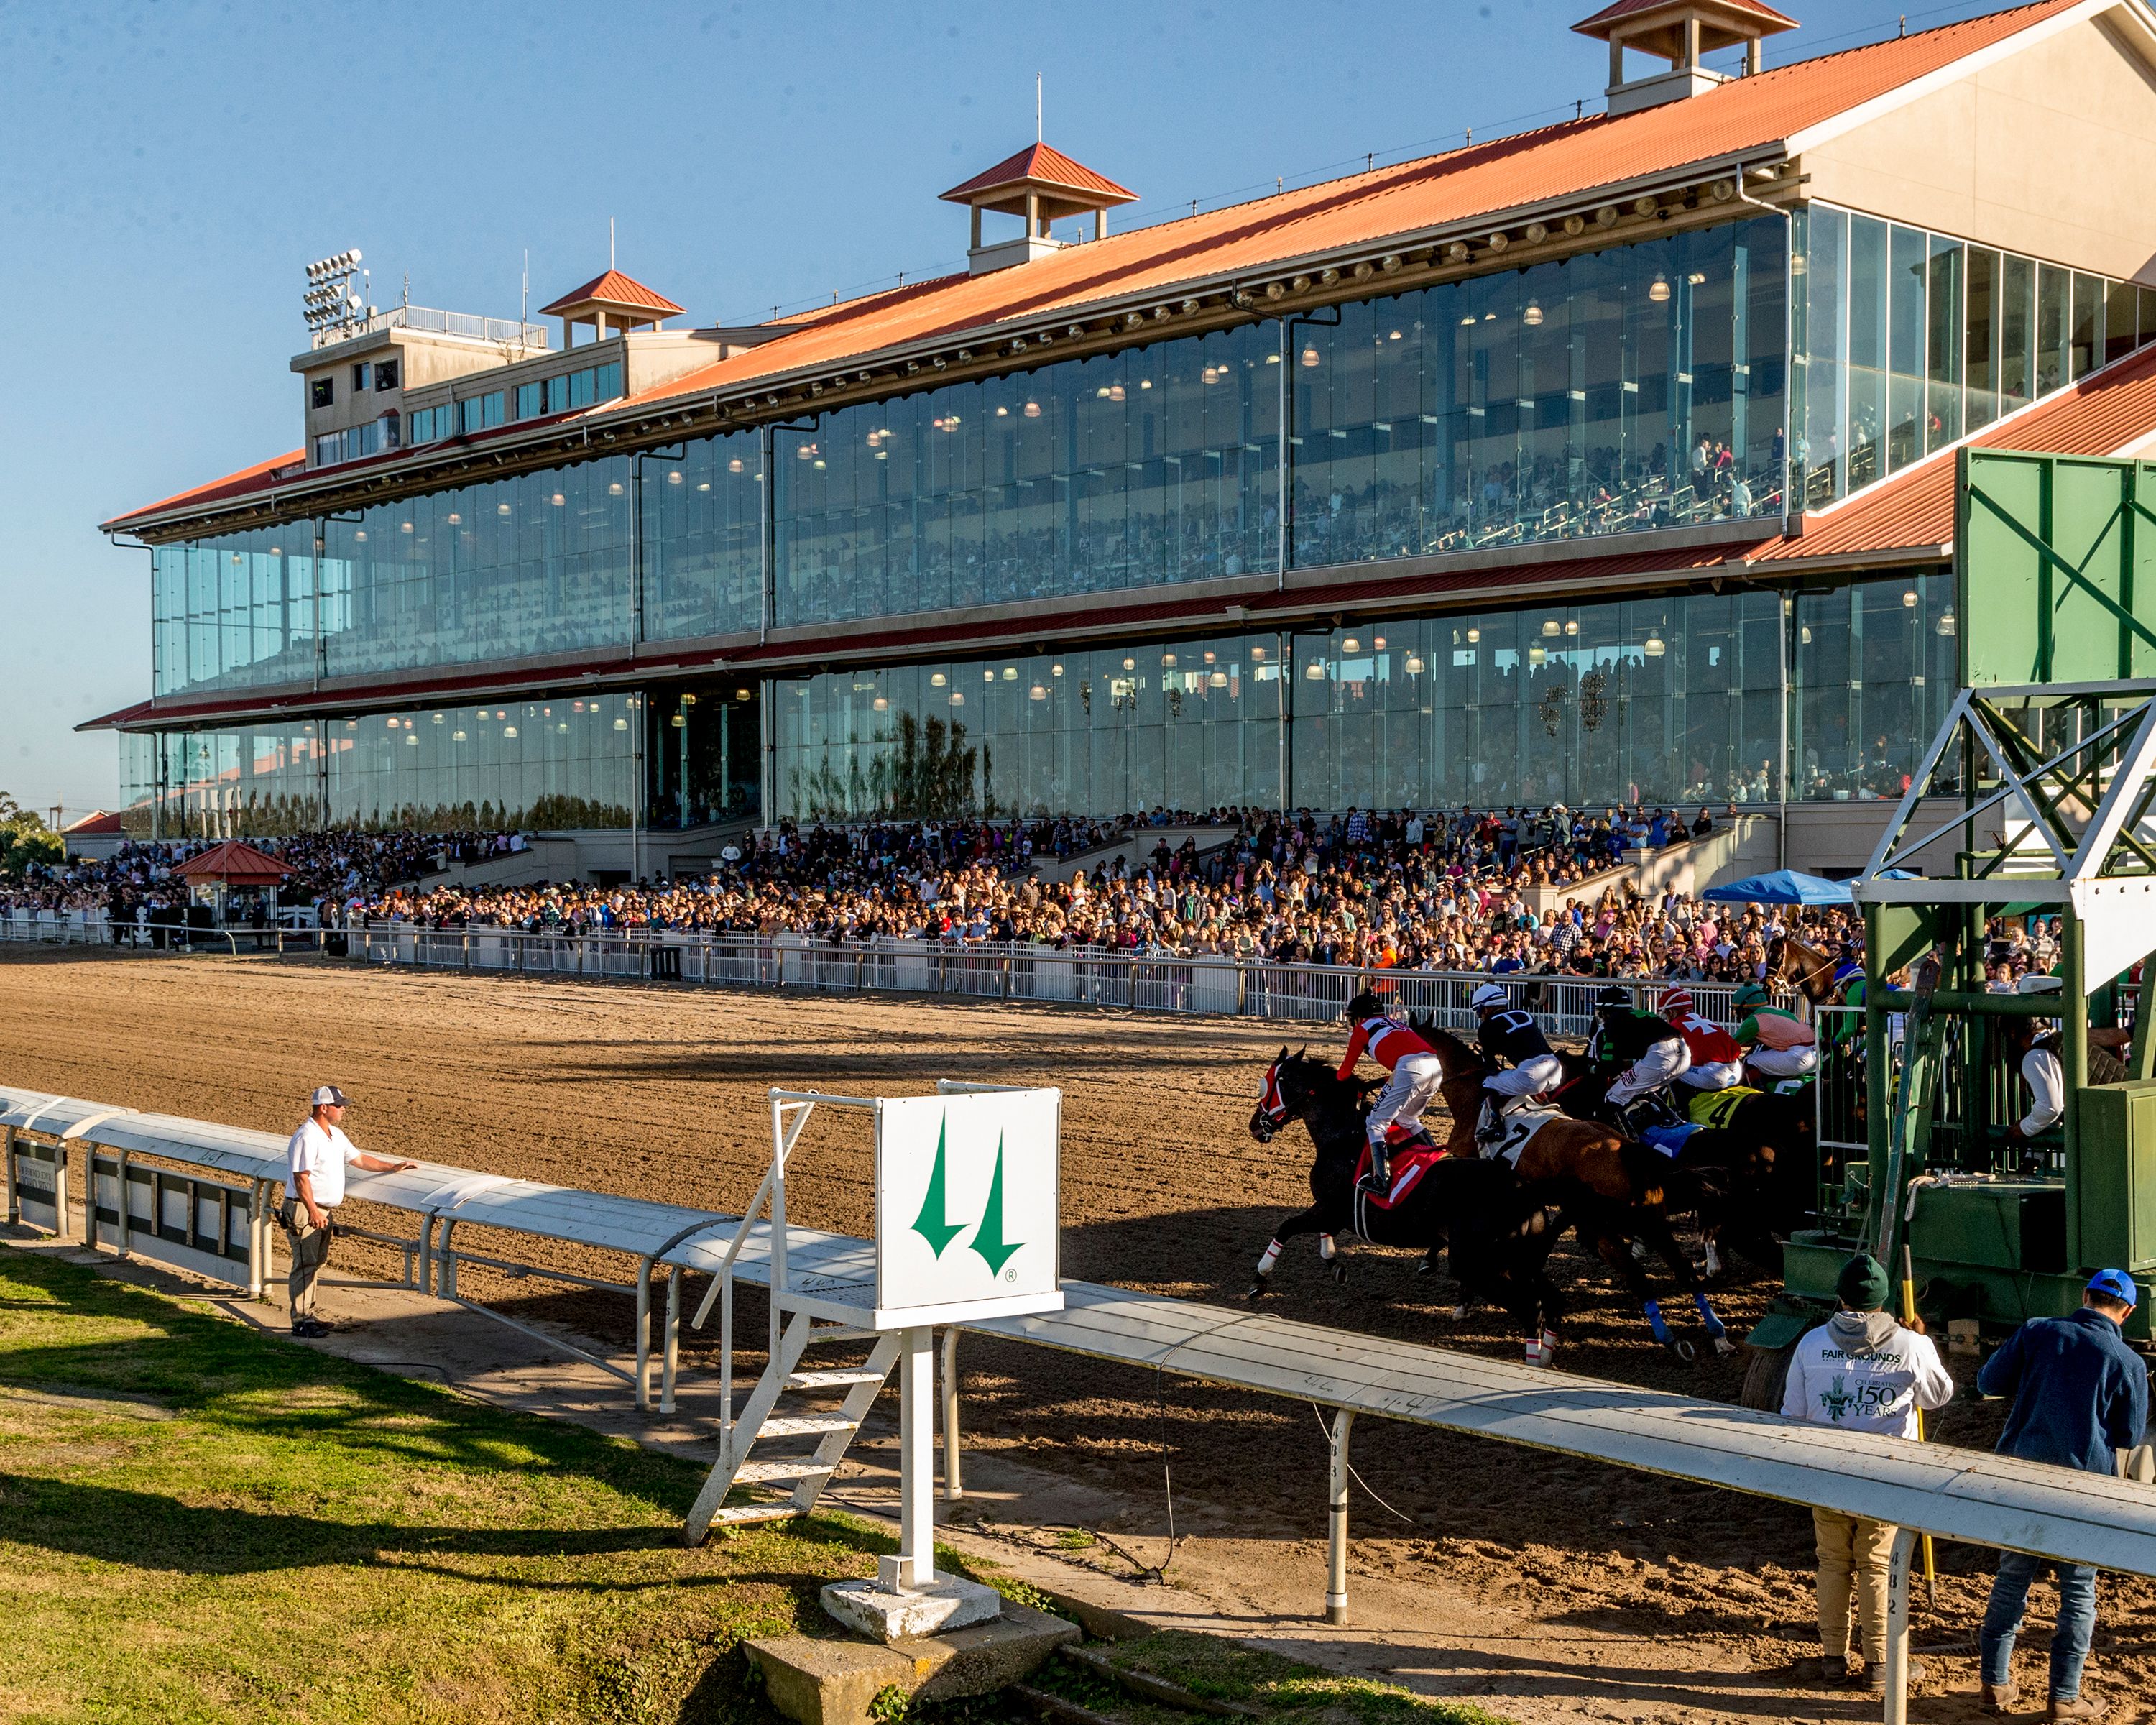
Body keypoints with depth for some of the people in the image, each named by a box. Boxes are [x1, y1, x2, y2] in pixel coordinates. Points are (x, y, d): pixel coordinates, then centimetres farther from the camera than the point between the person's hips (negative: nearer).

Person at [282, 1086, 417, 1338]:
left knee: (317, 1262, 14)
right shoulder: (307, 1137, -17)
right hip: (304, 1210, -10)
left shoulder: (336, 1135, 13)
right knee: (305, 1265, -7)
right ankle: (301, 1321, -3)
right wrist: (313, 1212, -24)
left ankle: (308, 1315, 22)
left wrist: (394, 1167, 21)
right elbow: (301, 1177, -21)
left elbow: (359, 1158, 23)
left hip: (323, 1211, 10)